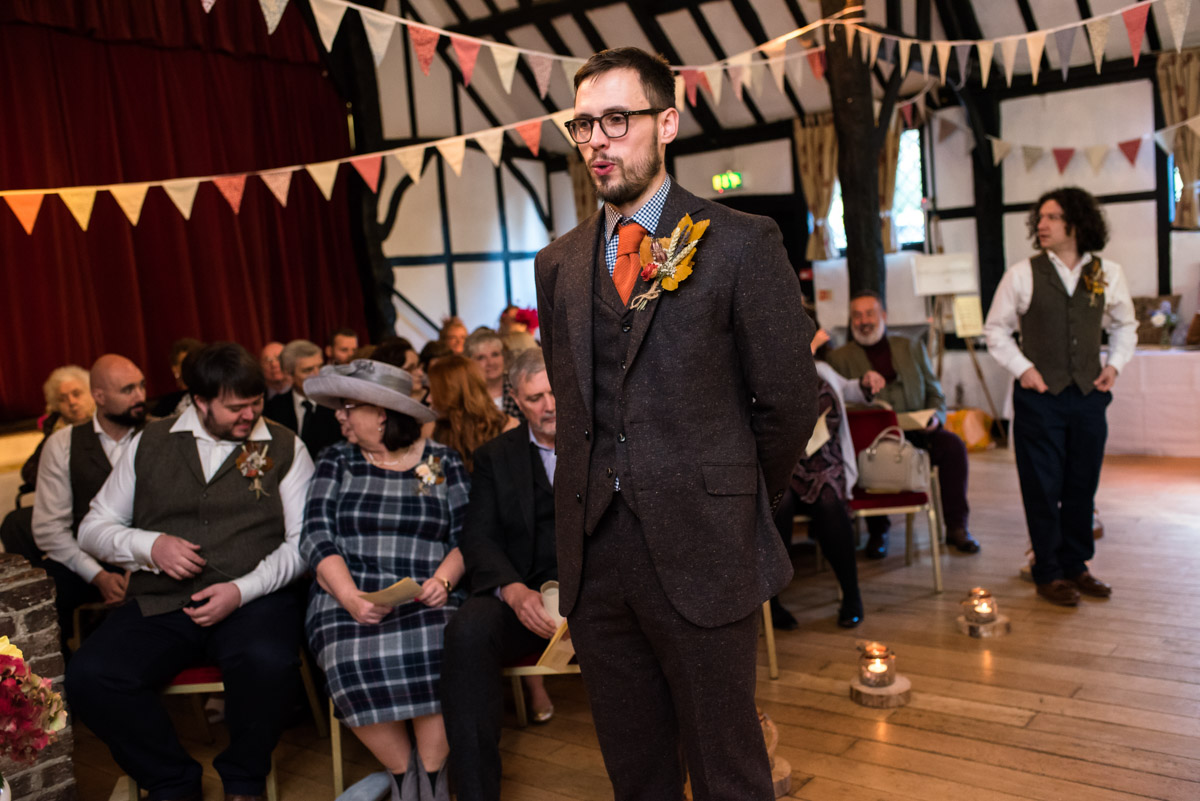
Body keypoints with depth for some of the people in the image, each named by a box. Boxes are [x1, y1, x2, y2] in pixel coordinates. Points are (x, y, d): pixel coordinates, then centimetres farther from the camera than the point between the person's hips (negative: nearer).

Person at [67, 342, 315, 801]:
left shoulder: (284, 447, 6)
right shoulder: (150, 443, 12)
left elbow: (303, 540, 1)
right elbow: (94, 528, 15)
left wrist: (243, 589, -14)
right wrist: (150, 546, -7)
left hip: (253, 600, -2)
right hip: (159, 605, 3)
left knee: (268, 663, -34)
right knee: (88, 678, -24)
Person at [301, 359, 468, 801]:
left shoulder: (443, 461, 10)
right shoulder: (336, 461, 12)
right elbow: (317, 537, 2)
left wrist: (442, 581, -14)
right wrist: (350, 598, -15)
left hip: (425, 600, -1)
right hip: (349, 597, 1)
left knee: (436, 656, -33)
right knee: (354, 664, -31)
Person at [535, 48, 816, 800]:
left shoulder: (742, 243, -5)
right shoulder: (559, 263, 10)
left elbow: (790, 401, -3)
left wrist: (737, 506, 6)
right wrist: (603, 495, 10)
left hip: (702, 555, -4)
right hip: (593, 552, 4)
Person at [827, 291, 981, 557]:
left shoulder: (913, 348, 19)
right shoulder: (840, 358, 10)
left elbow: (935, 392, 18)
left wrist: (936, 417, -3)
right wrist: (862, 384, -21)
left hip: (916, 432, 3)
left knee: (953, 444, -26)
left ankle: (956, 527, -12)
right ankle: (877, 532, -16)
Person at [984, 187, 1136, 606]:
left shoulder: (1108, 273, 5)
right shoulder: (1022, 274, -3)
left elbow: (1124, 324, 19)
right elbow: (995, 329, 4)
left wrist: (1115, 364, 5)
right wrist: (1022, 368, -7)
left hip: (1089, 395, 3)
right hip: (1040, 396, -3)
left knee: (1082, 486, 10)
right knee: (1043, 489, 2)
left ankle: (1076, 566, 25)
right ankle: (1049, 573, 14)